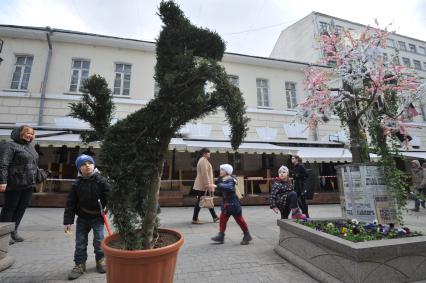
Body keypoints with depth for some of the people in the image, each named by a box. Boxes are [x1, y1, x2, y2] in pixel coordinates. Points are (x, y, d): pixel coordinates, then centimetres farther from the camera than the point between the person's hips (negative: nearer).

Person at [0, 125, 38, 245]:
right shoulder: (10, 146, -8)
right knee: (10, 208, 5)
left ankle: (14, 231, 25)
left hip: (29, 184, 7)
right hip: (14, 184, -7)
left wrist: (37, 177, 17)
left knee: (22, 208, 12)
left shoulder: (30, 146, 15)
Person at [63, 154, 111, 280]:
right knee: (80, 242, 10)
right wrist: (67, 221, -6)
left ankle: (100, 260, 29)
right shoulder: (77, 184, -5)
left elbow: (109, 197, -13)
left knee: (99, 241, 6)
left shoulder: (101, 181, -12)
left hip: (97, 217, -2)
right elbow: (70, 204, -2)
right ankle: (80, 264, 28)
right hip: (82, 218, 2)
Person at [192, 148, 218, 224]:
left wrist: (209, 184, 22)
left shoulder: (203, 160, 19)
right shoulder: (203, 160, -14)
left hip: (201, 185, 11)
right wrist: (208, 184, -23)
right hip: (203, 185, -11)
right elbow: (204, 173, -22)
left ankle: (215, 217, 21)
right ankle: (195, 219, 5)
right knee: (200, 201, -3)